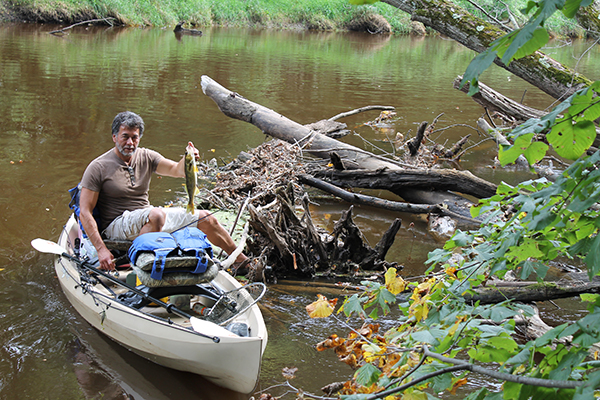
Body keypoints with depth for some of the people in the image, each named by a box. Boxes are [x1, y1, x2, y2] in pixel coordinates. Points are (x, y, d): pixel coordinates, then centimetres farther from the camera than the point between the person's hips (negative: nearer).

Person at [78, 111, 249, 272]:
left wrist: (187, 159, -36)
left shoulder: (146, 157, 2)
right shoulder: (98, 168, -13)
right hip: (117, 227, -6)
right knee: (156, 214, -38)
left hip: (148, 217, 6)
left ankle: (240, 260, 24)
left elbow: (177, 170, -11)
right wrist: (101, 249, -25)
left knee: (206, 218, 6)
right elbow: (84, 212, -16)